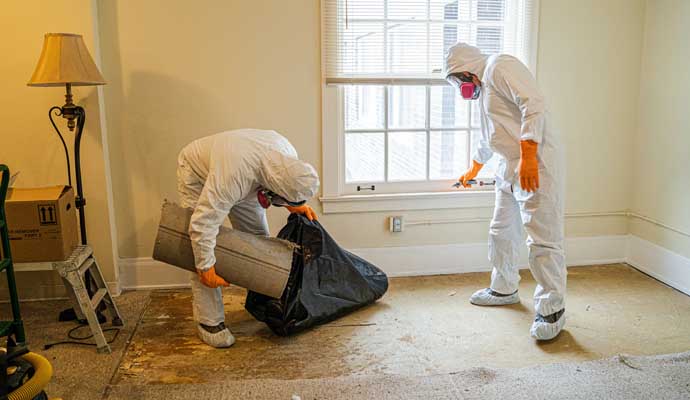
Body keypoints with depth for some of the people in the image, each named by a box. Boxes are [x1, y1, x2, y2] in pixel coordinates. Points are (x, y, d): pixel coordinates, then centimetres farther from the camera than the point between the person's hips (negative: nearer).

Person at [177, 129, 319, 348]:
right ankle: (209, 321, -2)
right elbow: (203, 223, -40)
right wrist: (206, 266, -32)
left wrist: (293, 205, -11)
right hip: (197, 173, -6)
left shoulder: (289, 155, -25)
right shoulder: (234, 175, -46)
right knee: (204, 252, -12)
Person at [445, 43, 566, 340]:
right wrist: (473, 171, 51)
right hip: (509, 166, 10)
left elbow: (534, 105, -21)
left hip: (535, 163, -10)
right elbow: (488, 139, 38)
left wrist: (528, 157, -29)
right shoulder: (484, 88, 24)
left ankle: (552, 310, -2)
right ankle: (504, 289, 32)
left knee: (543, 238, -9)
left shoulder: (500, 67, -6)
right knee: (502, 232, 17)